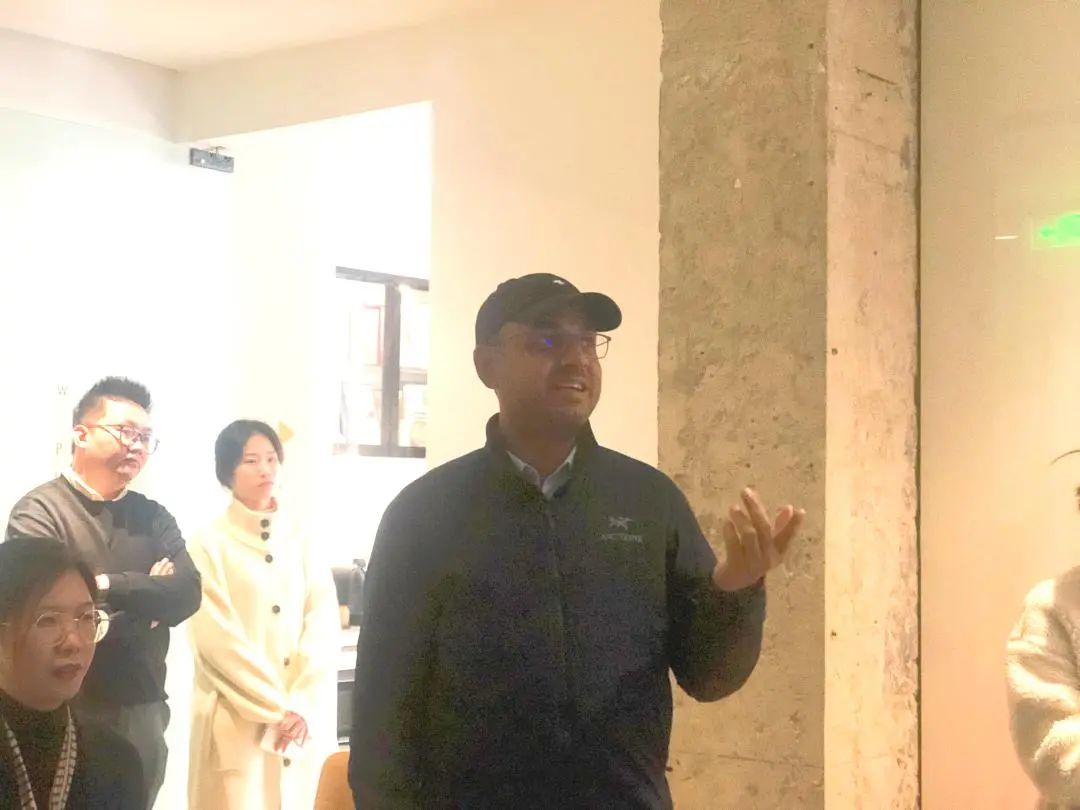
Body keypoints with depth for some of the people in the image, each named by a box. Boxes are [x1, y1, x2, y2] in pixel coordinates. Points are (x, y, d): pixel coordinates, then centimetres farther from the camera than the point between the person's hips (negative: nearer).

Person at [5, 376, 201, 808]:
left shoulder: (153, 517, 10)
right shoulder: (40, 511, -8)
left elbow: (187, 593, -3)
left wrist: (108, 585, -13)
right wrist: (147, 595, -11)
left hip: (144, 715, 5)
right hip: (66, 717, -5)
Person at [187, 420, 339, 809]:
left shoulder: (301, 544, 8)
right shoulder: (210, 544, -2)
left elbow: (324, 627, 0)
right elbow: (218, 638, -9)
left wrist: (302, 706, -12)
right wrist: (276, 709, -12)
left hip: (304, 719, 3)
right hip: (236, 721, -3)